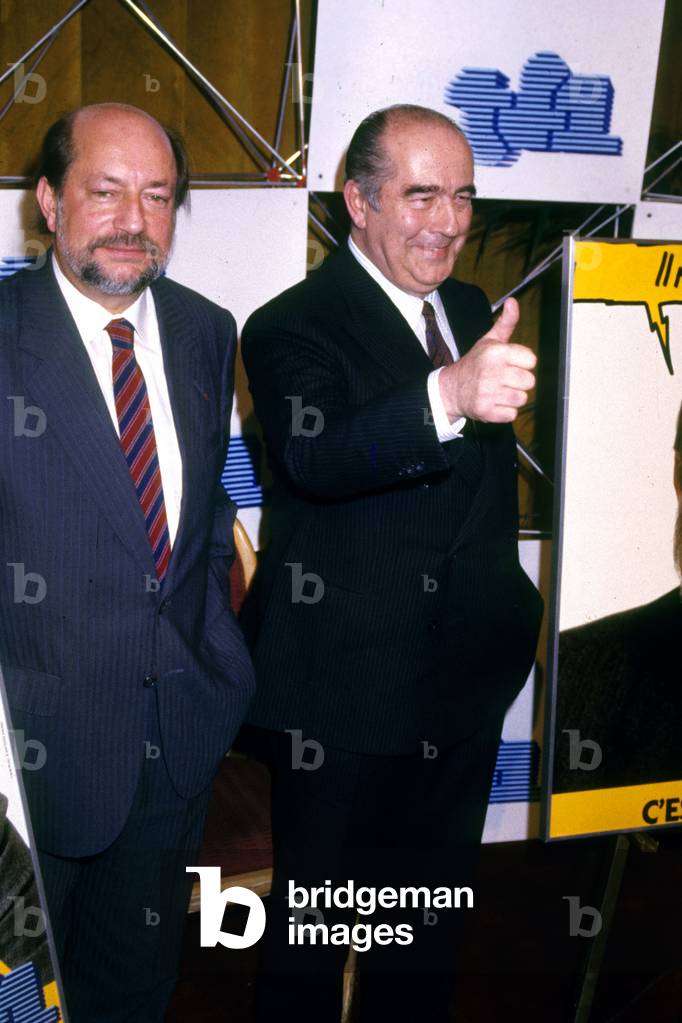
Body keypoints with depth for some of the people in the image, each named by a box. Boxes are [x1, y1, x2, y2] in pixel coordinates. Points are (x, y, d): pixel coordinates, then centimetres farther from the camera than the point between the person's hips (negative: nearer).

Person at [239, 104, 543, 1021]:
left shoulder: (473, 310, 8)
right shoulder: (293, 328, -15)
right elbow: (318, 458, -37)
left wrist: (508, 601, 13)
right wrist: (449, 394, -53)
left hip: (466, 687, 7)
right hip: (343, 704, -7)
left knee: (430, 930, 23)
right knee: (312, 942, 10)